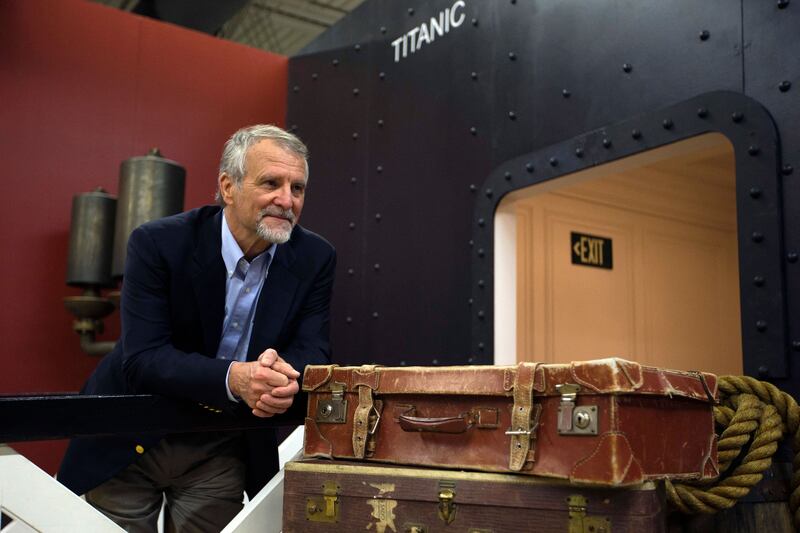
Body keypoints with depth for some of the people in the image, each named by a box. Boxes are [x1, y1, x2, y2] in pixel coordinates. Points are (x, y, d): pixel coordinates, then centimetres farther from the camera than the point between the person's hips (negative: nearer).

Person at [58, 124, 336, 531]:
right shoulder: (157, 243, -18)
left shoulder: (315, 259, -8)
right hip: (128, 443, -2)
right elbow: (142, 358, -23)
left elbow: (312, 351, -9)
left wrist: (284, 376, -34)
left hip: (224, 452, 2)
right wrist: (234, 377, -39)